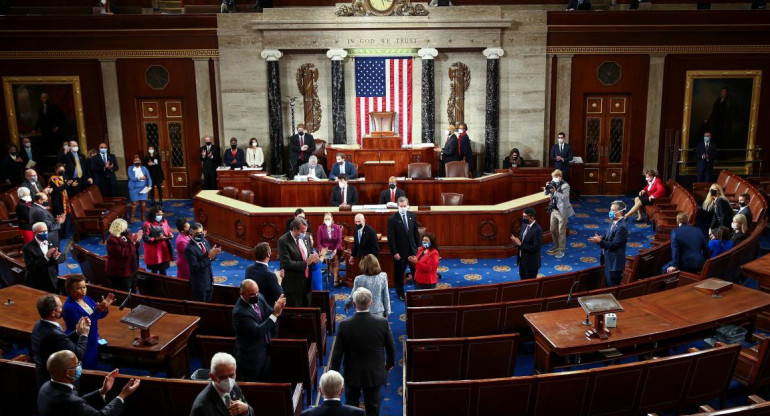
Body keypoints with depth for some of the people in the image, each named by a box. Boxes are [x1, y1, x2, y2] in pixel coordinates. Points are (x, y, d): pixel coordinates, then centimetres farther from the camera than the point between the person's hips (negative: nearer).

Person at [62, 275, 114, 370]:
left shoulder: (85, 298, -1)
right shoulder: (69, 307, -23)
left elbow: (100, 315, 8)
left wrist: (105, 307, -13)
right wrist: (98, 310, -35)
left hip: (93, 341, 7)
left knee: (94, 368, 20)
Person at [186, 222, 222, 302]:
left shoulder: (204, 241, 1)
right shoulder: (190, 249, -22)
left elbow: (212, 257, 9)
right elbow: (195, 267, -26)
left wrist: (213, 253, -15)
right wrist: (209, 257, -30)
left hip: (209, 281, 7)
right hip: (199, 284, -7)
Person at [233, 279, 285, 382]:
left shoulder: (259, 298, -4)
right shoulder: (239, 311, -26)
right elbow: (257, 331, -30)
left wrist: (277, 310, -20)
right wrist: (275, 314, -32)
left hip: (266, 351, 7)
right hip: (252, 356, -7)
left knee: (265, 384, 19)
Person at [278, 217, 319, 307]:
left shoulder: (306, 237, 6)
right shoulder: (283, 241, -13)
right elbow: (287, 263, -20)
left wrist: (313, 258, -6)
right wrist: (306, 263, -22)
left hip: (307, 280, 6)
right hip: (293, 283, -6)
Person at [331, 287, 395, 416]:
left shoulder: (344, 324, -20)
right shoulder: (382, 322, -18)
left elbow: (337, 353, -12)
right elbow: (391, 347, -5)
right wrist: (390, 362, 15)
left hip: (352, 374, 0)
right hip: (375, 374, 0)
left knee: (351, 404, 23)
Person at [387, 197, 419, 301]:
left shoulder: (412, 216, 0)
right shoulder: (392, 219, -13)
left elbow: (416, 232, 9)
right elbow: (391, 237, -12)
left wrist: (418, 246, 7)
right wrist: (394, 252, -14)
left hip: (412, 249, 3)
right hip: (400, 251, -3)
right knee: (399, 274, 10)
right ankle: (400, 293, 27)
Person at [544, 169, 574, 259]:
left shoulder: (565, 185, -14)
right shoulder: (553, 184, 4)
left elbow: (565, 197, -24)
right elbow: (546, 193, 11)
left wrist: (555, 192, -32)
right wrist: (547, 188, -9)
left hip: (562, 211, -7)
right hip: (554, 210, 7)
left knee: (561, 231, 0)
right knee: (553, 230, 16)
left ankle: (561, 250, 9)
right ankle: (556, 246, 34)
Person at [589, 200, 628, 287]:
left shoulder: (622, 227, -24)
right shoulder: (614, 222, 6)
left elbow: (614, 244, -25)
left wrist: (600, 241, -23)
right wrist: (601, 238, -6)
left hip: (615, 262, -9)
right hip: (608, 259, 9)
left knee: (612, 286, 3)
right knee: (608, 282, 21)